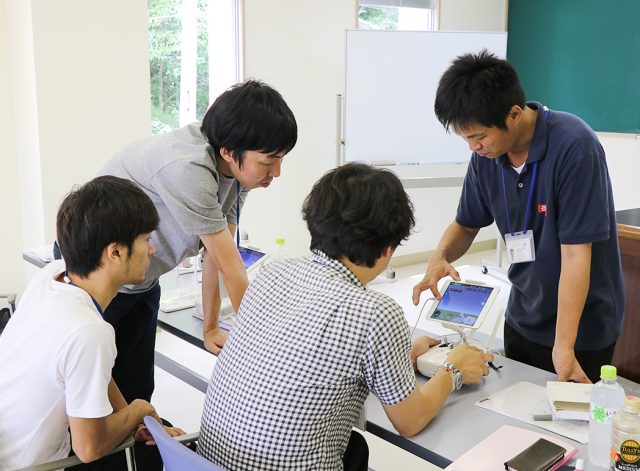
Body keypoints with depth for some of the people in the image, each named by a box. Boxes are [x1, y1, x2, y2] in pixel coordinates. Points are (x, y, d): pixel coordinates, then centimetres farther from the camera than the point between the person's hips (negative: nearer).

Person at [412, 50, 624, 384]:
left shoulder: (573, 147, -25)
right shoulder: (486, 155, -8)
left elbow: (576, 254, -26)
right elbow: (466, 224, 6)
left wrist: (563, 348, -27)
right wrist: (441, 257, -16)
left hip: (581, 328, -5)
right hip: (521, 319, 6)